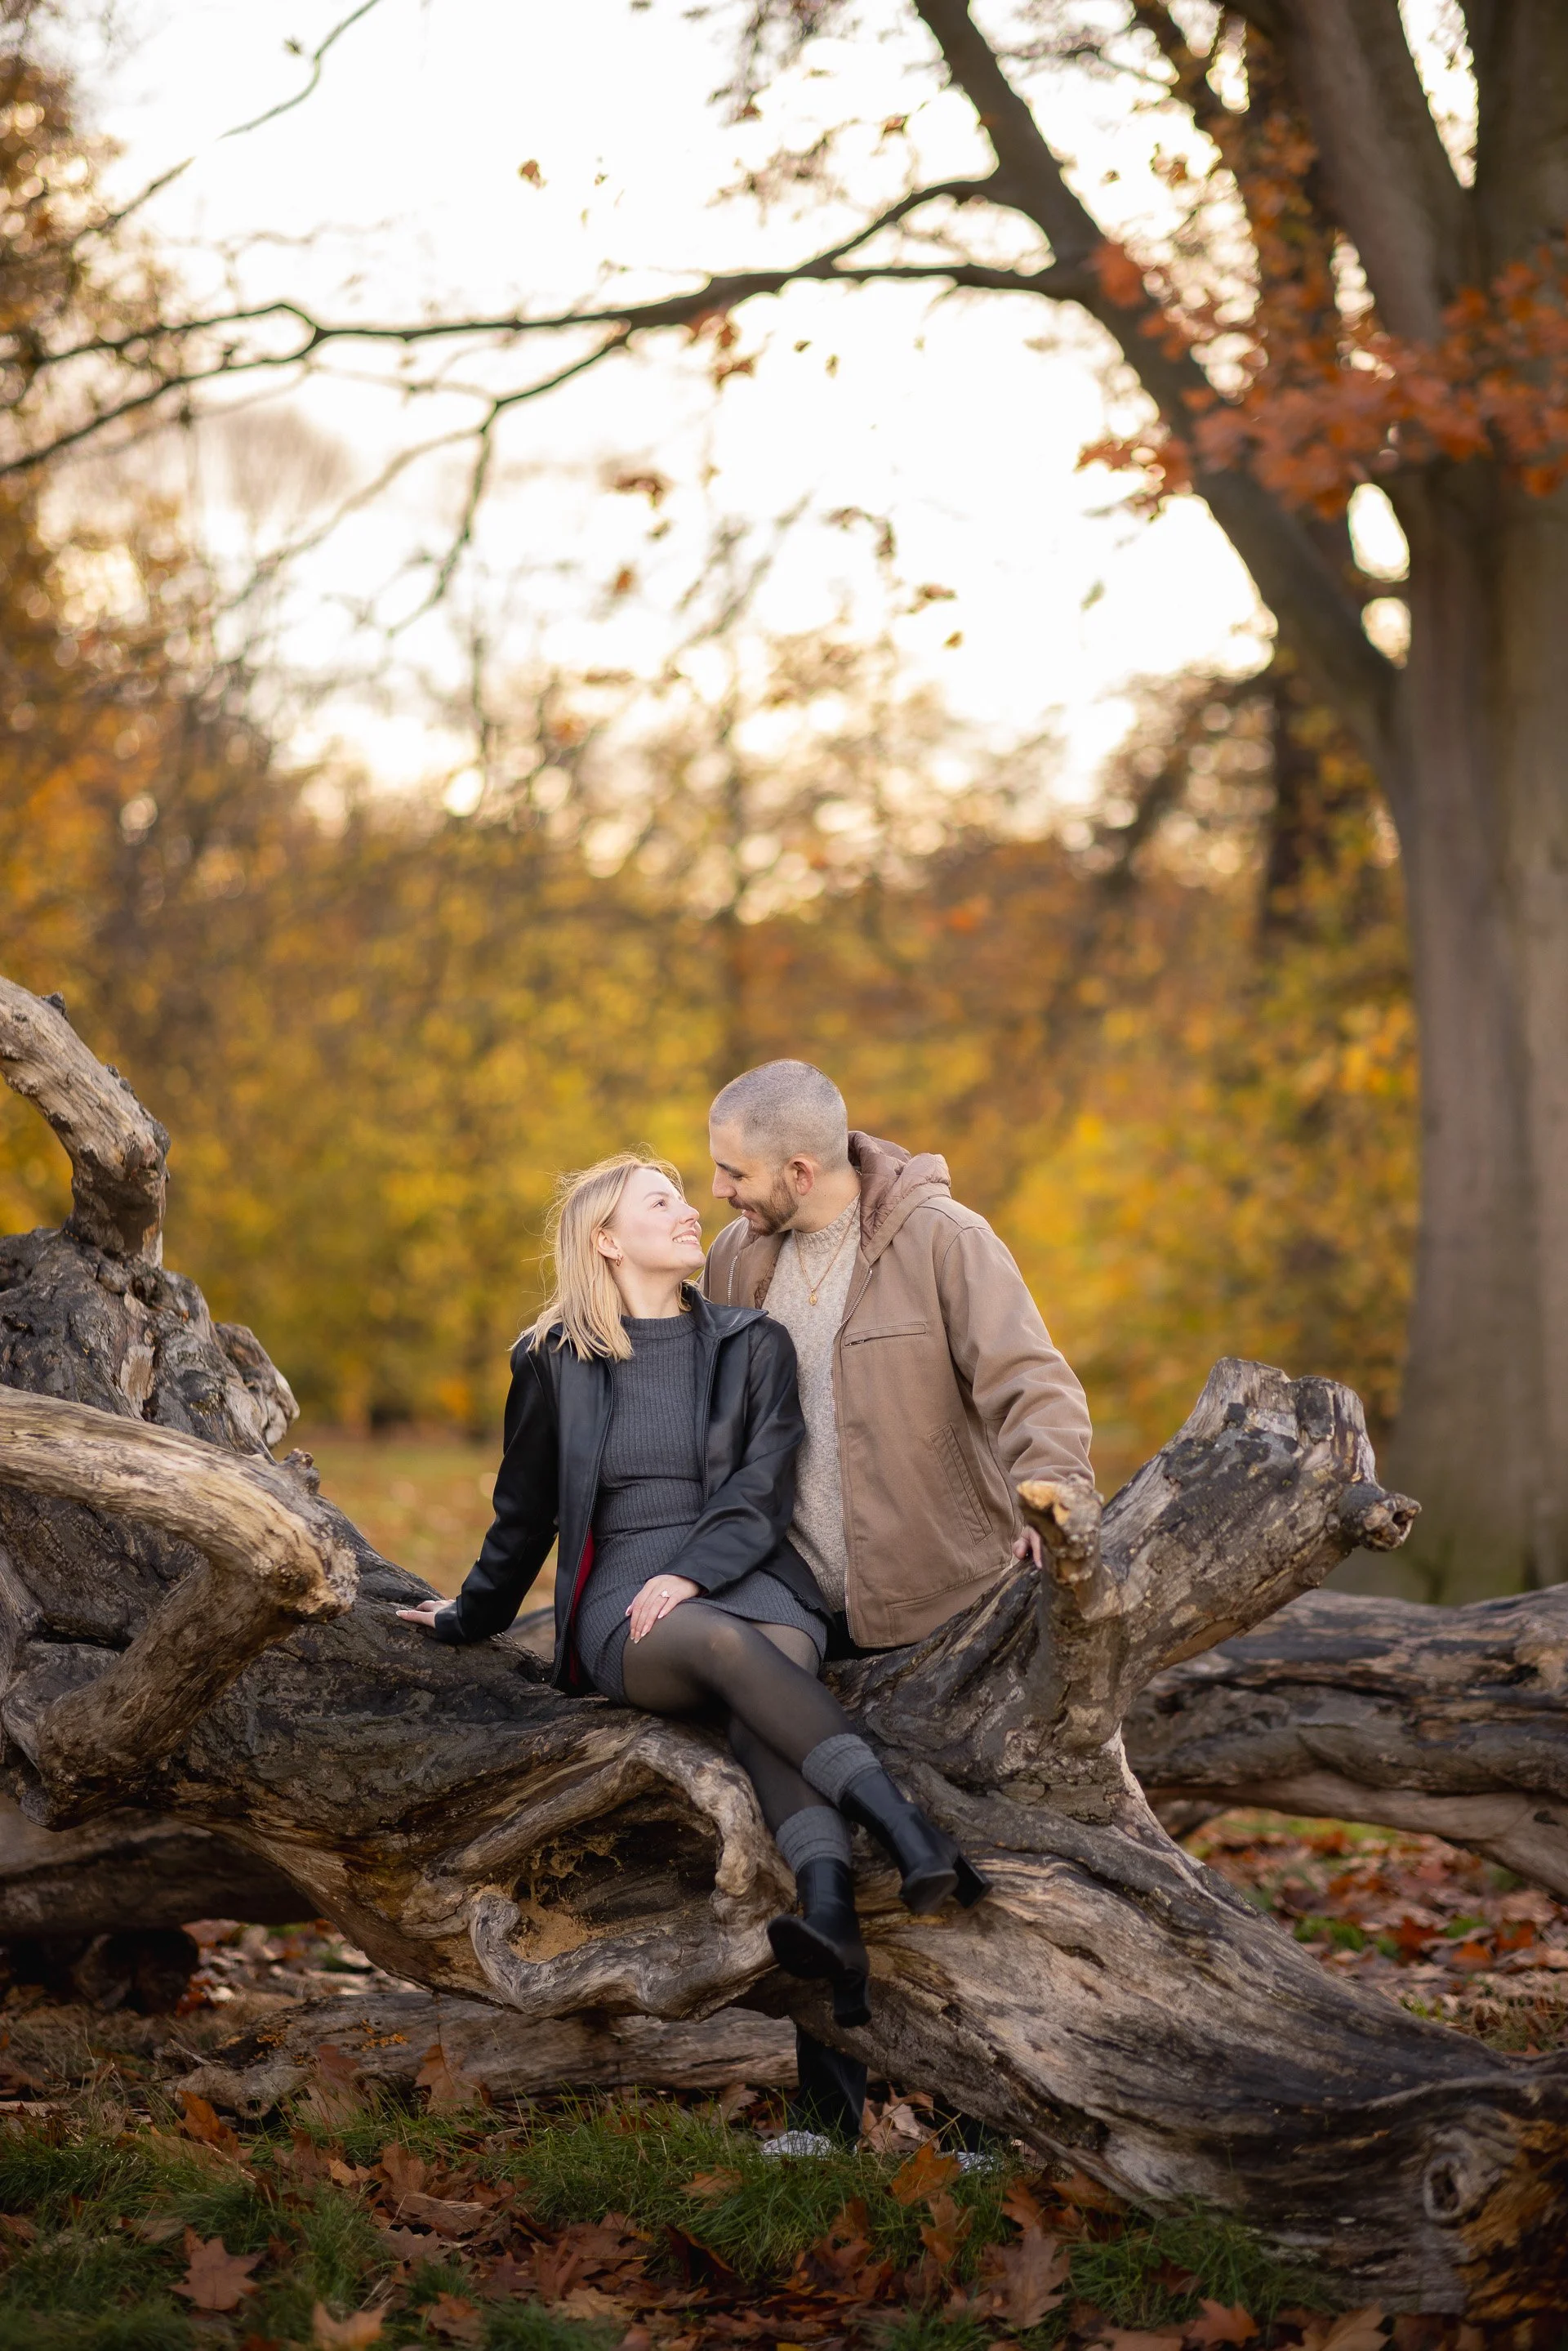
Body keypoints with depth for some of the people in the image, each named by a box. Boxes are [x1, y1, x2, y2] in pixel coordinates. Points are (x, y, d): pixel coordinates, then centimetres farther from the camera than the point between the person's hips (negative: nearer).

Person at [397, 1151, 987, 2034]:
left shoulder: (753, 1346, 12)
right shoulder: (554, 1363, 10)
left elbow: (763, 1492, 0)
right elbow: (527, 1511, 22)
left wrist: (692, 1573, -16)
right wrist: (471, 1617, 32)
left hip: (749, 1577, 1)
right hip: (624, 1606, -1)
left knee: (767, 1689, -36)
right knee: (725, 1642, -38)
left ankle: (831, 1918, -60)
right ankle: (908, 1831, -55)